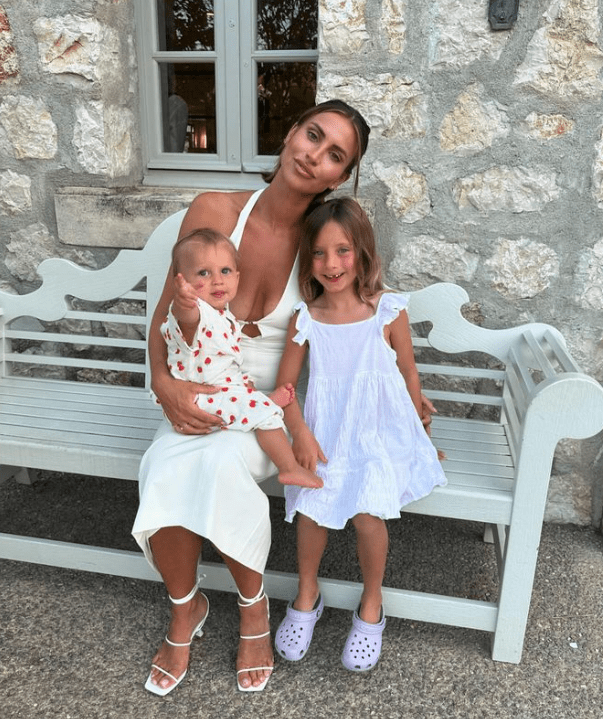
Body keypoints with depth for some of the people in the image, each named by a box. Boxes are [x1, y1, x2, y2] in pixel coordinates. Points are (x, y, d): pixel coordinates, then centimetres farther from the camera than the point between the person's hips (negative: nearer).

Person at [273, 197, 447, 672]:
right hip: (327, 436, 2)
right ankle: (307, 596, 14)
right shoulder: (305, 318, -4)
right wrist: (300, 432, -14)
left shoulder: (388, 311, -8)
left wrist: (418, 433, 10)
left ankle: (371, 607, 10)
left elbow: (409, 373, 3)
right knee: (311, 506, -18)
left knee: (367, 513, -21)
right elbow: (285, 385, 0)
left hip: (380, 434, -1)